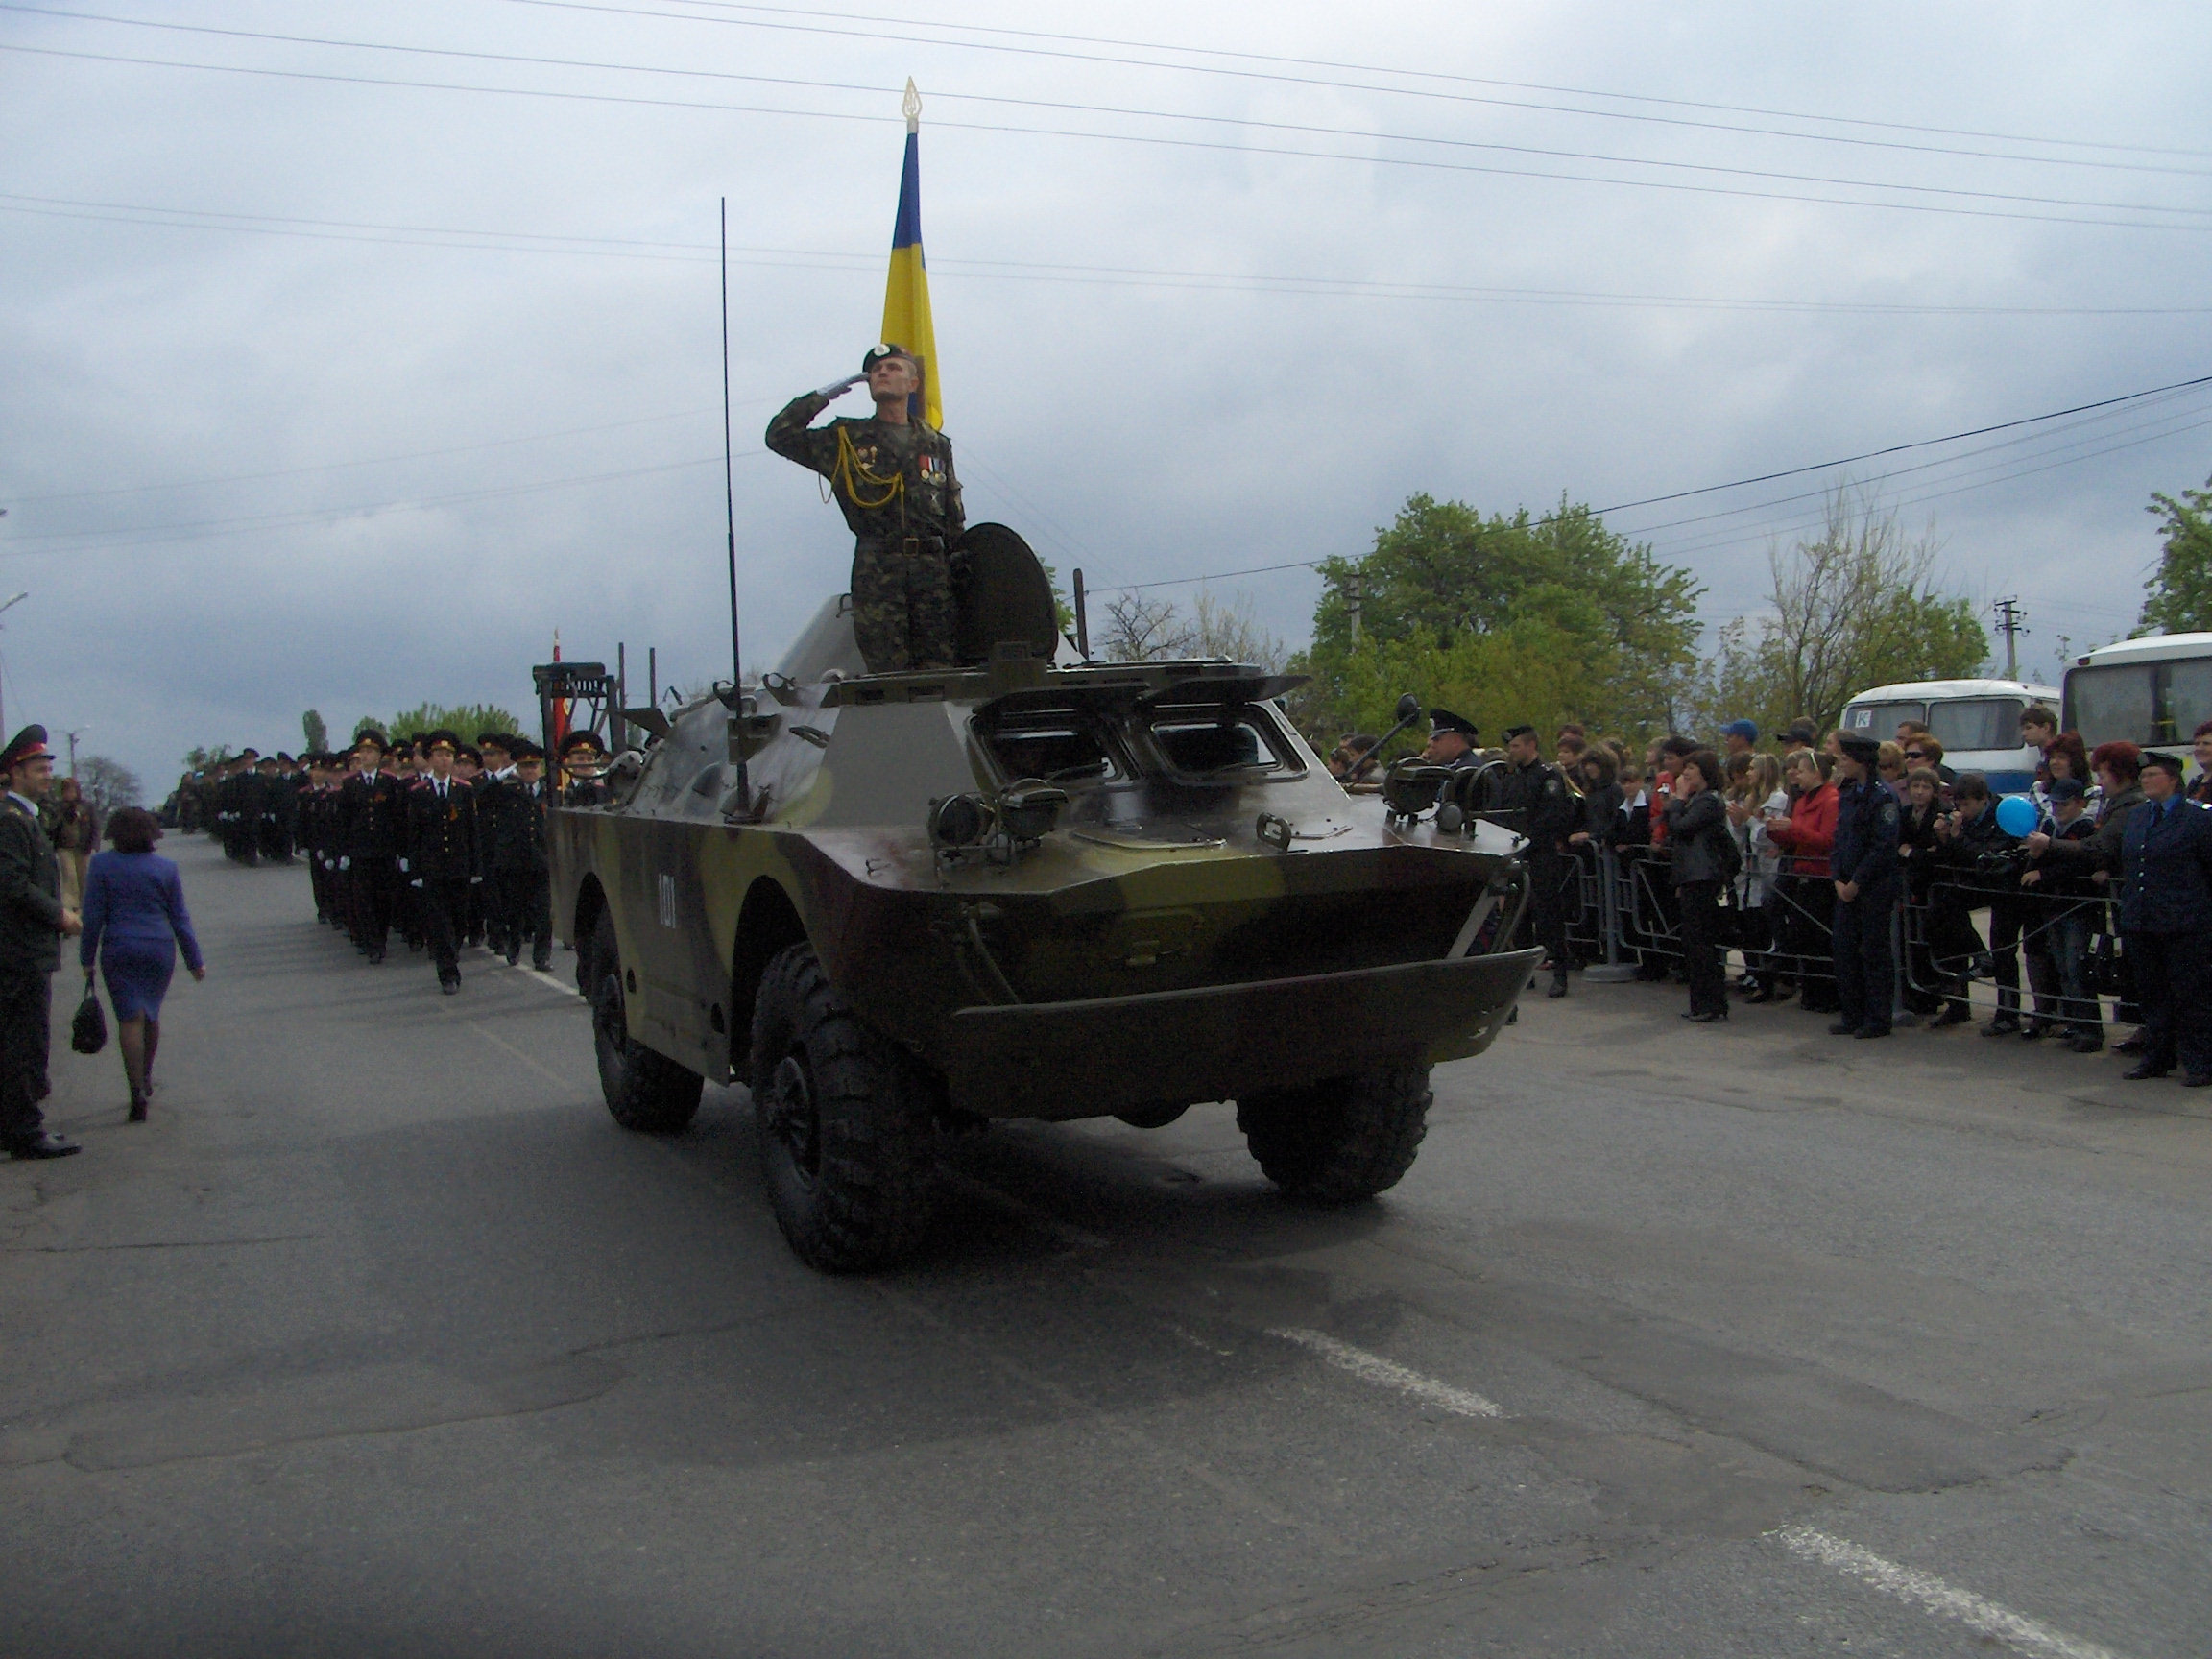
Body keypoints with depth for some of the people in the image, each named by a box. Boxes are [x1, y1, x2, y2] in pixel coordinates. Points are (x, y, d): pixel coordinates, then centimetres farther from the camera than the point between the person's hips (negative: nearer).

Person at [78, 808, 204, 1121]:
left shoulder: (102, 865, -4)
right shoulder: (166, 868, 2)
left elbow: (93, 917, -4)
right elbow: (180, 919, 6)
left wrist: (87, 958, 4)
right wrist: (195, 960, 11)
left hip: (119, 951, -2)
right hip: (160, 950, 2)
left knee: (129, 1018, -4)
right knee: (151, 1014, 18)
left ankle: (137, 1090, -13)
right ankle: (146, 1077, 32)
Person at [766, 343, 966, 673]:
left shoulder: (936, 445, 19)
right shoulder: (847, 439, 14)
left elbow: (955, 523, 18)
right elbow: (779, 435, 6)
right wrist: (824, 395, 9)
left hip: (934, 571, 2)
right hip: (876, 570, -2)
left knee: (941, 669, -5)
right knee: (887, 674, -8)